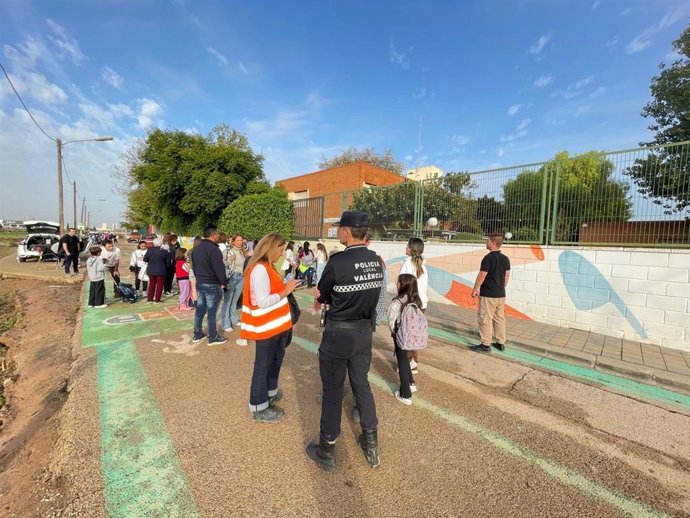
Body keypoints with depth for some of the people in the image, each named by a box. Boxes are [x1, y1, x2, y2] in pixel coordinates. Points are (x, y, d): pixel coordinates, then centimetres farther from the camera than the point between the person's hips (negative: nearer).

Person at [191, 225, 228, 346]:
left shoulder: (196, 248, 10)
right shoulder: (213, 249, -20)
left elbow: (194, 266, 19)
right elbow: (219, 269, -21)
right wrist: (224, 282, -10)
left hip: (199, 283, 9)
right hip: (212, 285, -9)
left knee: (200, 310, 16)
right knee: (211, 312, 0)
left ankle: (197, 335, 26)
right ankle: (213, 338, 10)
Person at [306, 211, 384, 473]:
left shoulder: (337, 262, -22)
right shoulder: (376, 261, -3)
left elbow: (321, 295, -8)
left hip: (338, 335, -5)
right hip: (365, 332, 6)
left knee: (332, 390, 12)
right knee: (361, 385, 21)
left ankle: (326, 451, 31)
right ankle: (371, 445, 37)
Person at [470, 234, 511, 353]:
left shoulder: (488, 257, -17)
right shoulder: (505, 259, 7)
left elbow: (481, 276, -15)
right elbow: (507, 276, 14)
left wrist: (475, 289, -5)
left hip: (488, 294, -8)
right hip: (501, 294, 8)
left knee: (486, 319, -1)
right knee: (500, 318, 14)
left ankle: (485, 345, 5)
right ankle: (501, 343, 22)